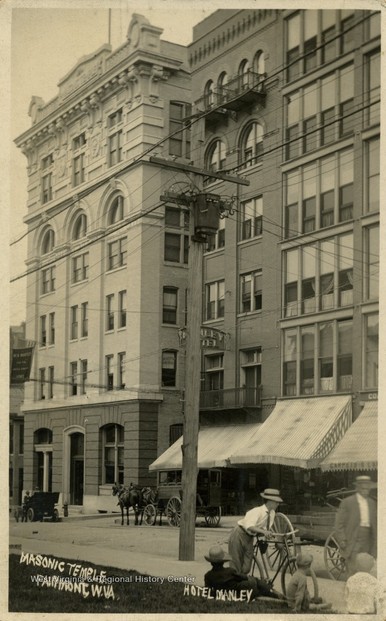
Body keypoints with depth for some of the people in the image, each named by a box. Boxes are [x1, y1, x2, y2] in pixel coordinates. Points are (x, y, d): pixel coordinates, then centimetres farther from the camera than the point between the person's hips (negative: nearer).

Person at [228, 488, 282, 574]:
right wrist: (263, 531, -51)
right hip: (239, 535, -7)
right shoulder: (258, 511, -26)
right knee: (236, 566, -2)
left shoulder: (272, 513, -4)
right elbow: (249, 526, -41)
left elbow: (266, 529, 4)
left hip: (249, 538, 7)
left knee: (246, 568, 2)